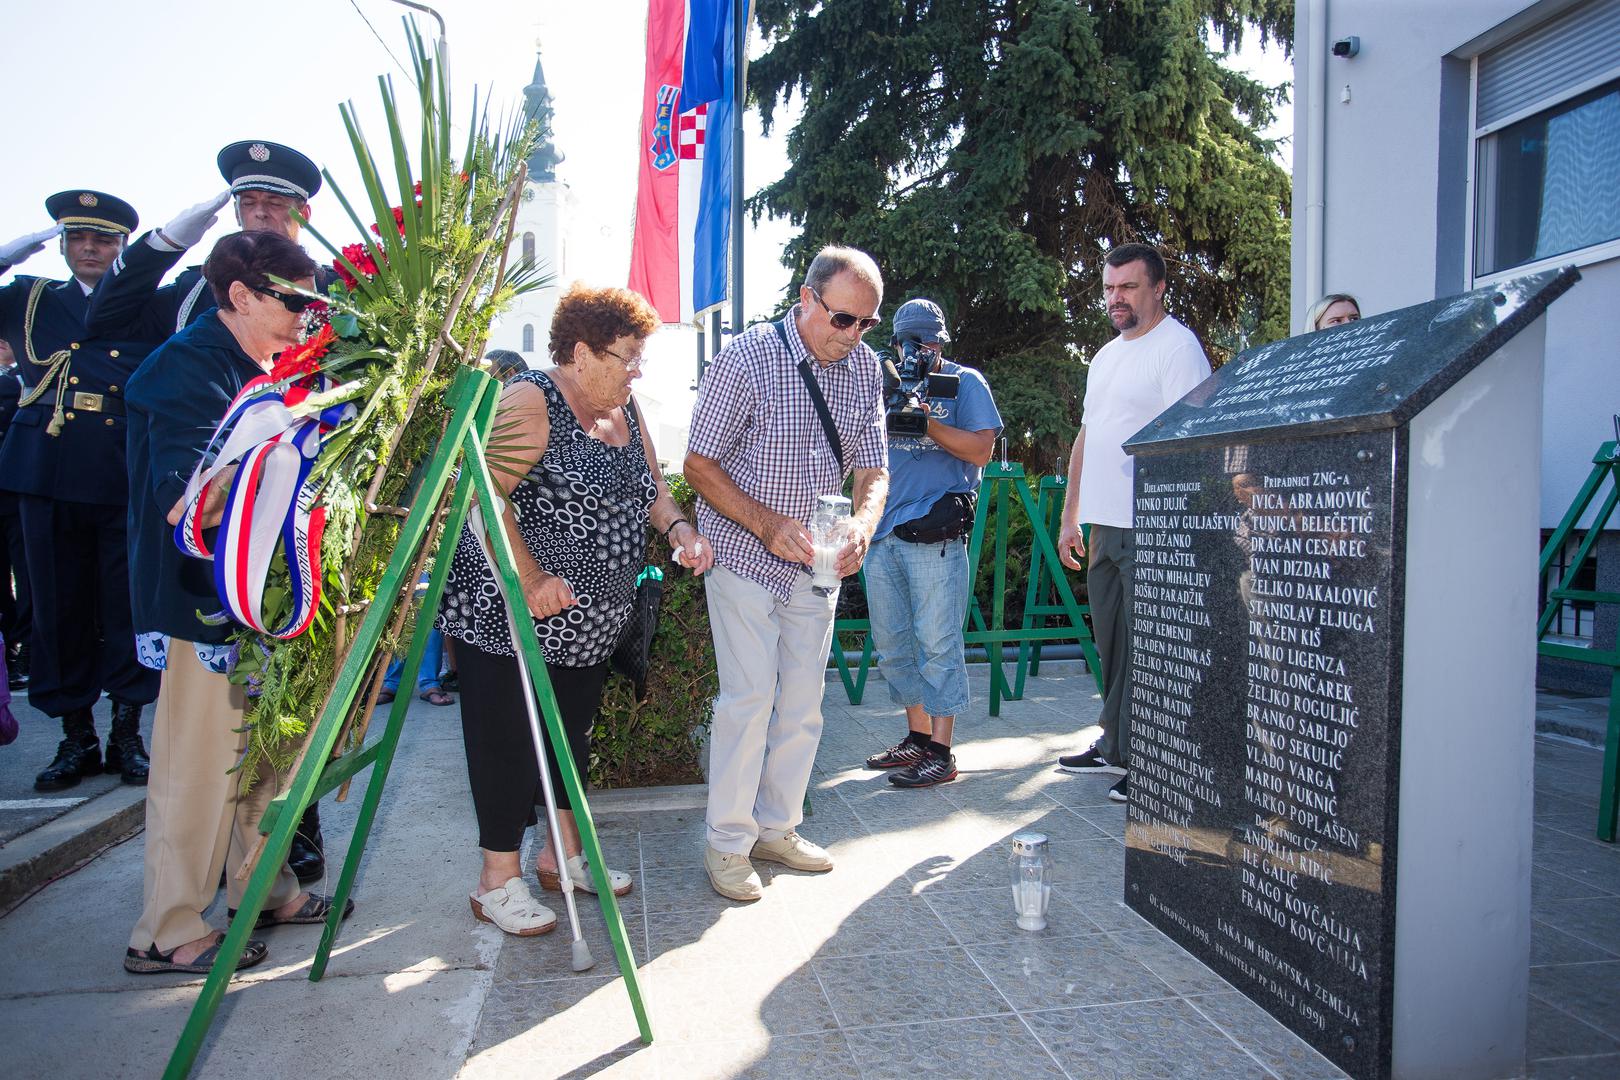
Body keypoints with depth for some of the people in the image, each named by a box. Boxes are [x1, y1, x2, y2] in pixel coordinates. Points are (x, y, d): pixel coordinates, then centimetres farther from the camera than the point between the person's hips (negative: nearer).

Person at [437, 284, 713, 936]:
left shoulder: (623, 411, 11)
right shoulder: (531, 402, -16)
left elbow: (650, 488, 18)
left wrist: (677, 528, -3)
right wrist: (529, 578, -29)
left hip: (589, 624, 9)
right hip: (510, 616, -8)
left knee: (574, 733, 18)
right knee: (510, 743, 1)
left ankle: (563, 853, 34)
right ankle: (498, 881, 15)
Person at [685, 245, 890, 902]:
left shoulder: (864, 367, 1)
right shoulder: (746, 360, -15)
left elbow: (873, 467, 3)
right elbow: (700, 465, -12)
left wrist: (862, 525, -19)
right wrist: (767, 524, -25)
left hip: (816, 564, 6)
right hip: (744, 553, -5)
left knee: (803, 702, 9)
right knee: (749, 697, -8)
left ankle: (777, 828, 25)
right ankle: (728, 842, 8)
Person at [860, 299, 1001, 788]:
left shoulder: (965, 383, 3)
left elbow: (980, 451, -8)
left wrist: (924, 420, -16)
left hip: (934, 534, -6)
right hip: (883, 532, 6)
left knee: (937, 642, -4)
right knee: (892, 644, 11)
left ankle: (941, 753, 2)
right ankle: (918, 737, 24)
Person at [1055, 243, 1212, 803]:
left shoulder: (1177, 346, -7)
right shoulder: (1105, 356, 21)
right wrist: (1070, 517, 20)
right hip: (1104, 526, 9)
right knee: (1112, 645, 14)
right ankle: (1116, 748, 26)